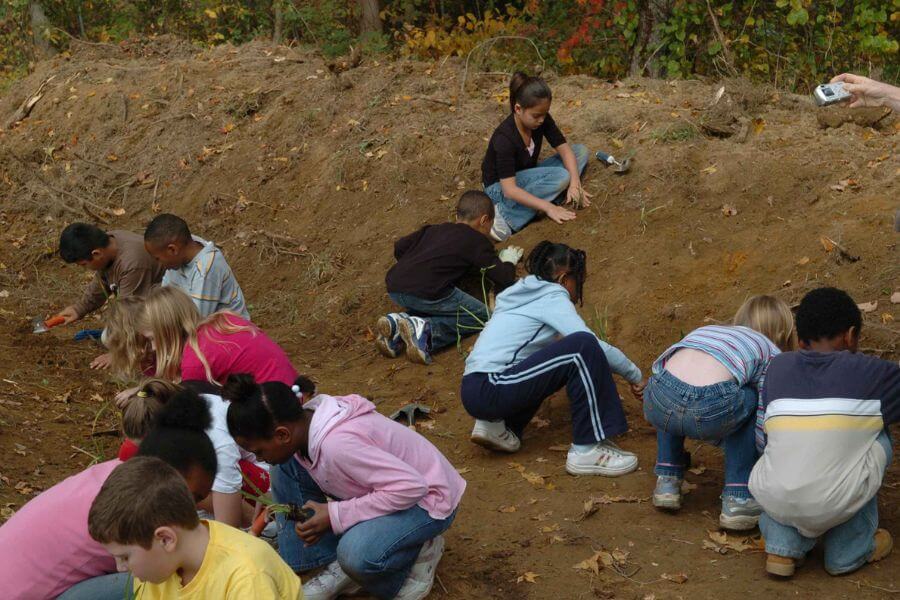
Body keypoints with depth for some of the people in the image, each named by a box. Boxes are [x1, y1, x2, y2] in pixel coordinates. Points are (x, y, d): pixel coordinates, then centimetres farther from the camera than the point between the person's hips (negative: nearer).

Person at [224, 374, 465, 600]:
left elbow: (413, 487, -35)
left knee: (356, 552, -35)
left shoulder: (337, 444, -35)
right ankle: (337, 569, 2)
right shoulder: (303, 421, -10)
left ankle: (417, 554, -2)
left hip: (426, 496, -8)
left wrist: (335, 515, -29)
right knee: (286, 468, -4)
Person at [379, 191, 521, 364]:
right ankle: (425, 329, -14)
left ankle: (397, 326, 6)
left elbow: (399, 247, 23)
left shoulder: (435, 229, 26)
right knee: (481, 316, 5)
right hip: (427, 293, -7)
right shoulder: (478, 241, 9)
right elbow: (504, 278, 9)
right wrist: (509, 261, 30)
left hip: (393, 287, 7)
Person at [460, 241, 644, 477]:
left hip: (474, 390, 10)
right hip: (489, 390, -10)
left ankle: (497, 427, 15)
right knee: (583, 347, -18)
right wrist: (635, 376, 5)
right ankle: (587, 450, -15)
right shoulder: (553, 296, -4)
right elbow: (596, 346, -11)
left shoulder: (524, 293, 22)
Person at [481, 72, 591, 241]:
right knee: (561, 176, -30)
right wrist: (547, 207, -40)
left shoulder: (542, 119, -12)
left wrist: (575, 184, -28)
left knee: (581, 151, -3)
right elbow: (510, 190, -35)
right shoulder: (504, 138, -30)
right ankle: (505, 215, -29)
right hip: (500, 187, -8)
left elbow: (565, 149, -11)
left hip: (528, 178, 8)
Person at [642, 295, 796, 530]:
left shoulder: (707, 331, 39)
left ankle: (667, 480, 32)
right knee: (749, 402, 28)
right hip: (711, 410, -4)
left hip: (657, 403, 4)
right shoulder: (771, 353, 25)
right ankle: (737, 498, 22)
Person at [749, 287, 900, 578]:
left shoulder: (778, 367, 14)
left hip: (772, 500, 3)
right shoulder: (872, 372, 6)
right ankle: (851, 549, 25)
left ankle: (783, 545, 17)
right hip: (835, 506, -3)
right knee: (875, 437, 24)